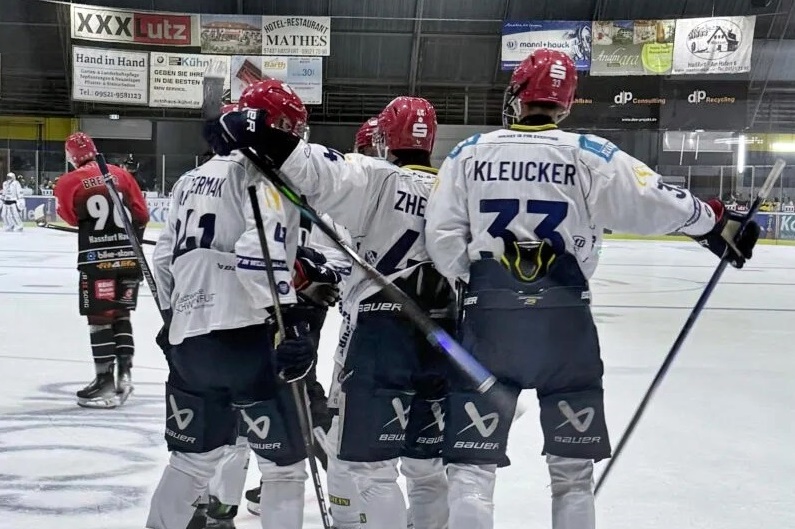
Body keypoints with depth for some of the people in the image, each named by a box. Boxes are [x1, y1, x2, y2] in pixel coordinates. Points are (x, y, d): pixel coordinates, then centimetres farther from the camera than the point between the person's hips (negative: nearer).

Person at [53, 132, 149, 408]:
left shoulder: (69, 182, -3)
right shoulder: (122, 174, 7)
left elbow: (70, 217, -4)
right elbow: (141, 214, 8)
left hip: (96, 259, -4)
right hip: (129, 256, 4)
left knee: (99, 318, 1)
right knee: (121, 314, 16)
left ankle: (106, 381, 0)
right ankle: (124, 374, 12)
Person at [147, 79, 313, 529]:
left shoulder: (194, 179, 18)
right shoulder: (265, 176, -7)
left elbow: (166, 256, 23)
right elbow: (260, 255, -21)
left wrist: (174, 316, 32)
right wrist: (290, 319, -21)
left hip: (187, 340, 8)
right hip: (245, 339, -8)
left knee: (194, 457, 22)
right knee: (284, 462, 3)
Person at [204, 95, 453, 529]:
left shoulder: (376, 178, -6)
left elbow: (321, 172, -23)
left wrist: (256, 132, -25)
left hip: (384, 331, -6)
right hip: (440, 338, 6)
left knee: (370, 460, 1)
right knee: (428, 460, 19)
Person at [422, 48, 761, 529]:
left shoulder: (469, 153, 3)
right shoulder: (589, 154, -1)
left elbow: (443, 237, 0)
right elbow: (652, 202, -4)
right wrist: (716, 223, 12)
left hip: (489, 316, 0)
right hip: (565, 318, 0)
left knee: (472, 463, 6)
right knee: (574, 468, 13)